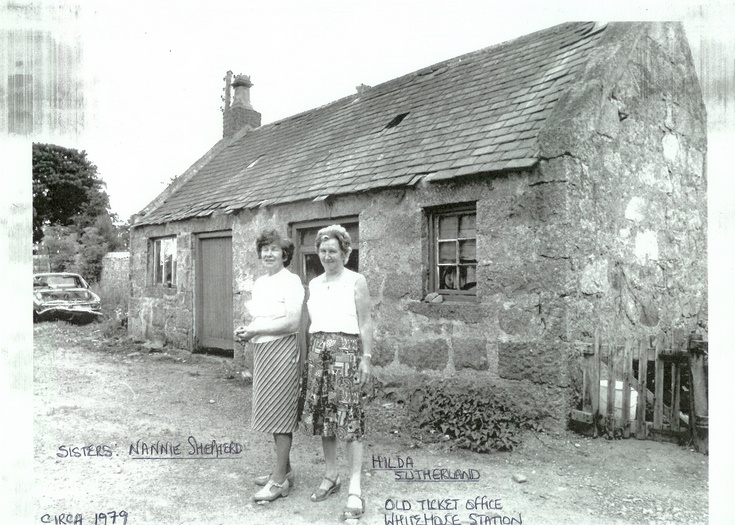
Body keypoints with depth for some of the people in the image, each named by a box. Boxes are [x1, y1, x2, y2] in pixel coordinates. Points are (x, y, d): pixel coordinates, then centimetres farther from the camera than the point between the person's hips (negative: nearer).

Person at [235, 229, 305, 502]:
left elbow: (292, 322, -18)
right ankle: (284, 469, 26)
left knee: (280, 413, -3)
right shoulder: (259, 283, 13)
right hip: (261, 351, 8)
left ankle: (279, 480, 5)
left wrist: (255, 330, -16)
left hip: (282, 350, -8)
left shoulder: (291, 281, -11)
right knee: (272, 411, 13)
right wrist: (246, 331, 0)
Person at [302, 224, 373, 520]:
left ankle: (355, 488, -3)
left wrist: (366, 358, -9)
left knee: (348, 417, -7)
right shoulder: (314, 284, 14)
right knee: (323, 415, 9)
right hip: (319, 350, 6)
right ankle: (330, 476, 24)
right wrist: (309, 355, 12)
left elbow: (365, 323, -4)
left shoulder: (356, 281, -1)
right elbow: (311, 323, 16)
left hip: (346, 349, -5)